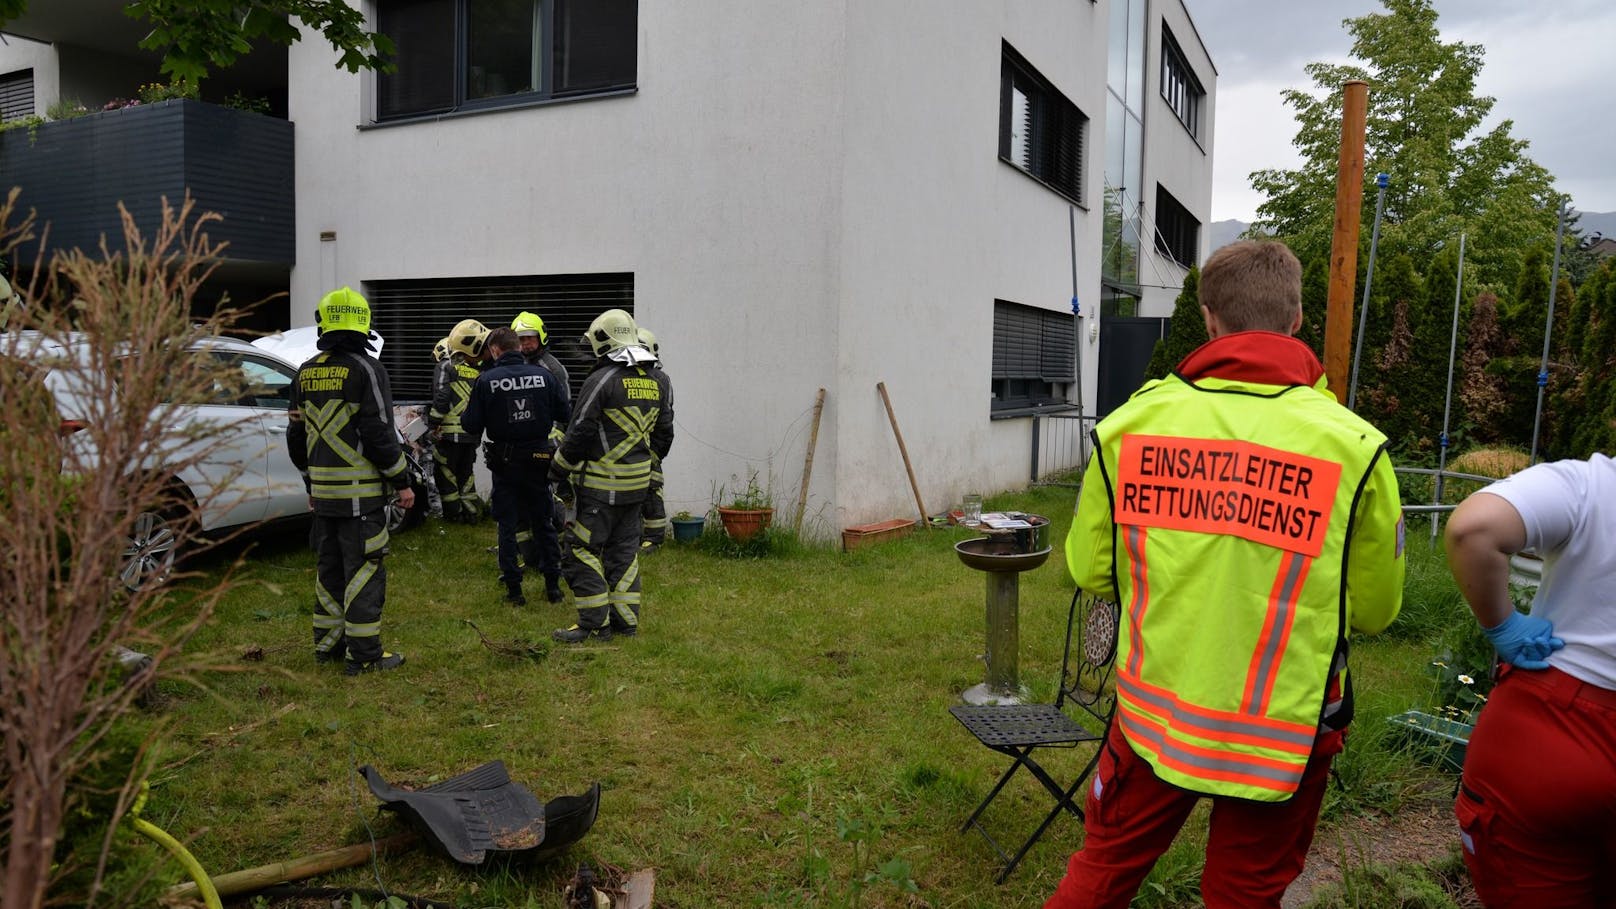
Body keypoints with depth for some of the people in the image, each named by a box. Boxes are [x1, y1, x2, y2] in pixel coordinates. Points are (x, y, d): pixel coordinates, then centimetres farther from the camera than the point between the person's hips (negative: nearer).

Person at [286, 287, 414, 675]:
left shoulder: (306, 373, 10)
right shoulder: (366, 370, -12)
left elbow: (296, 435, 16)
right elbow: (379, 433, -16)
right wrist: (402, 482, -7)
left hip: (323, 492, 7)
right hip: (361, 492, -7)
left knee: (329, 568, 17)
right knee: (363, 570, -2)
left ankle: (327, 644, 26)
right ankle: (363, 654, 2)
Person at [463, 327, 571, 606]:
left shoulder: (486, 381, -11)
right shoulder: (544, 375, -6)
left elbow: (472, 426, -9)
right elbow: (565, 414, -1)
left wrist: (464, 418, 13)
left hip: (505, 462, -2)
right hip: (539, 459, 2)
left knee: (507, 525, 9)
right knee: (543, 521, 15)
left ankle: (514, 588, 11)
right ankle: (552, 583, 17)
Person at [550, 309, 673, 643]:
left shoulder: (601, 381, -14)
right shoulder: (654, 383, 10)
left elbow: (579, 434, -15)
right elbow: (664, 434, 16)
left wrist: (559, 469, -2)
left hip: (601, 485, -8)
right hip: (637, 484, 8)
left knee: (581, 549, 0)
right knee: (624, 549, 14)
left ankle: (595, 623, 1)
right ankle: (626, 620, 18)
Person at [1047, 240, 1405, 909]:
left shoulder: (1131, 422, -10)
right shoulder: (1354, 445, -14)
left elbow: (1091, 570, -1)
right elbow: (1374, 609, -3)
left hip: (1153, 711, 1)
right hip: (1284, 735, -1)